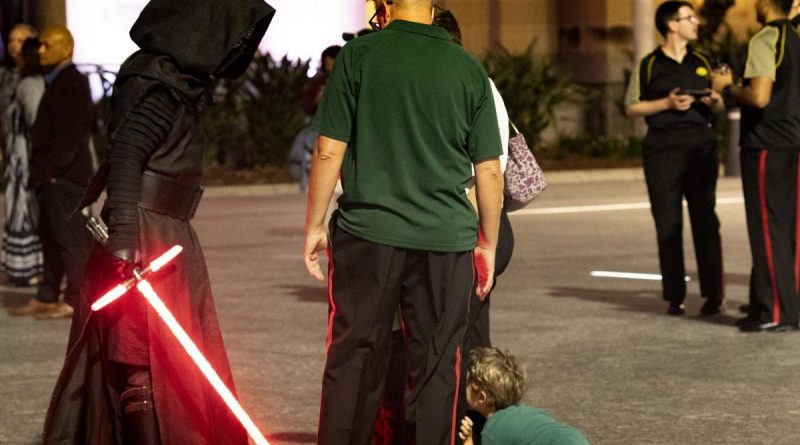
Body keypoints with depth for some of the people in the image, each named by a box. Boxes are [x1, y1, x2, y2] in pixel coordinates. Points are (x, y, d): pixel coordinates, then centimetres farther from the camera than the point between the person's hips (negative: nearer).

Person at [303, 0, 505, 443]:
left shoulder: (359, 54, -1)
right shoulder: (469, 69, 5)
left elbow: (329, 151, -3)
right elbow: (490, 171, 6)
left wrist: (314, 226, 7)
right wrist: (488, 244, 16)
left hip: (369, 232, -1)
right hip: (447, 240, 2)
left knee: (353, 362, 6)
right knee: (436, 368, 8)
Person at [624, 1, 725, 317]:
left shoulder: (701, 64, 16)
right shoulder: (649, 65, 4)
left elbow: (719, 105, 21)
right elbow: (631, 107, 2)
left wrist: (714, 100, -2)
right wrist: (667, 103, -10)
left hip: (700, 147, 3)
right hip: (662, 149, -2)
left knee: (705, 220, -2)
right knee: (668, 225, 0)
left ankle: (713, 294, 1)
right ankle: (674, 296, 5)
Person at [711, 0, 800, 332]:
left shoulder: (765, 40, -13)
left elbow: (759, 96, -23)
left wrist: (727, 88, -6)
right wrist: (736, 88, 22)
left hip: (765, 146, -9)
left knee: (767, 230, -6)